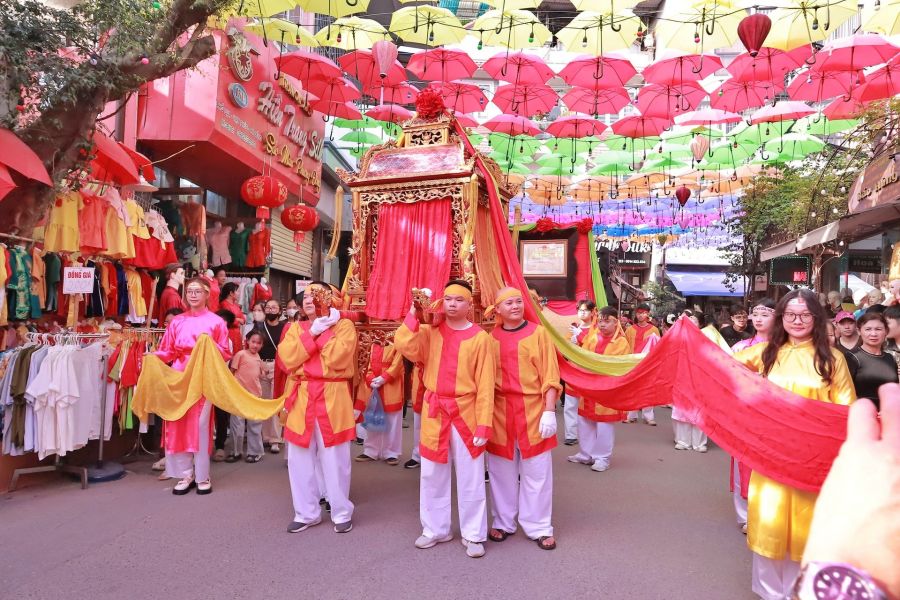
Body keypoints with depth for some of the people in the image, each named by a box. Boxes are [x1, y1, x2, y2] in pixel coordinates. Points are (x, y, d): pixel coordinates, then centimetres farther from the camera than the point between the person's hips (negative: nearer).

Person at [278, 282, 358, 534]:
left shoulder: (343, 325, -2)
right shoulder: (295, 328, 12)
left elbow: (337, 359, -17)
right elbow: (287, 360, -4)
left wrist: (323, 332, -8)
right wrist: (312, 333, -9)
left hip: (332, 400, -4)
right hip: (301, 399, 5)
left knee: (334, 460, 3)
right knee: (299, 460, 9)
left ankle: (342, 513, 19)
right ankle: (306, 513, 24)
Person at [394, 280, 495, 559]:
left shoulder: (480, 338, -6)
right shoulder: (430, 332, 4)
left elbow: (485, 385, -8)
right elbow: (404, 346, -15)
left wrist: (483, 424, -12)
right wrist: (414, 314, -14)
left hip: (465, 413, -3)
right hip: (434, 412, 4)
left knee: (470, 478, 5)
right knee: (431, 476, 13)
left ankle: (473, 535, 19)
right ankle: (435, 529, 29)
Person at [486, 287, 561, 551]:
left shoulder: (538, 333, -1)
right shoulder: (491, 337, 5)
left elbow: (550, 375, -3)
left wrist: (549, 411, -10)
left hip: (533, 410, -1)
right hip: (500, 411, 2)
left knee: (536, 471, 5)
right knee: (502, 470, 10)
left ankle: (539, 527, 18)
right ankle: (503, 523, 25)